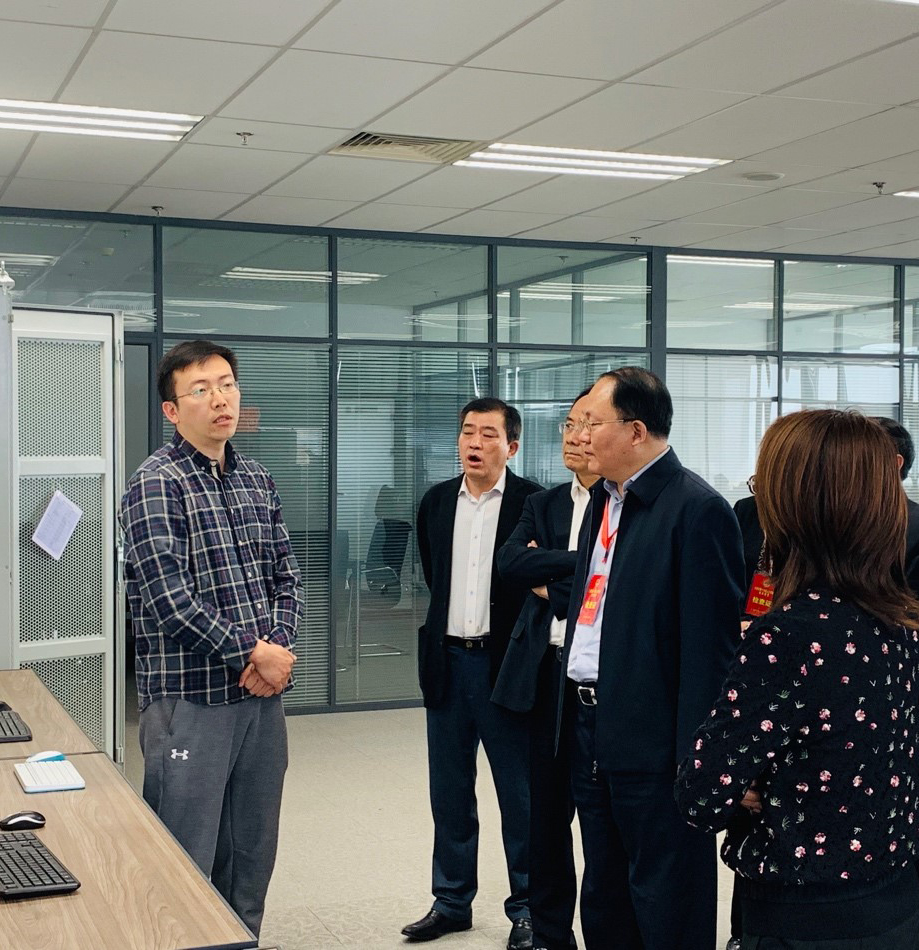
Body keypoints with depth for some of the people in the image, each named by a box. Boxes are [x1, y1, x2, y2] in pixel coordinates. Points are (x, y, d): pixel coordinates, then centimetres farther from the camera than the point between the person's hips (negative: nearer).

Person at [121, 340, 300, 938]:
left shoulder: (258, 481, 11)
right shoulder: (157, 485, -10)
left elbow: (287, 577, 11)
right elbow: (170, 599, -19)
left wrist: (279, 646, -7)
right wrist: (255, 653, -13)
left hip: (263, 694, 7)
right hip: (191, 699, -6)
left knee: (253, 856, 15)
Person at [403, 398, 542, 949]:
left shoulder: (533, 503, -9)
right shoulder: (436, 503, 7)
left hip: (506, 665, -5)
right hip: (448, 662, 5)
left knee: (520, 796, 5)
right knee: (449, 793, 14)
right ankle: (452, 902, 27)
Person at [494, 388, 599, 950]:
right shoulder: (543, 505, 13)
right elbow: (510, 562, -3)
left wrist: (548, 585, -7)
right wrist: (581, 561, -13)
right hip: (545, 671, 5)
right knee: (548, 809, 12)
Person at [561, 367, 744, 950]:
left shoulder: (698, 509, -16)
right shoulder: (605, 498, 11)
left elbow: (709, 642, -19)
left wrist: (696, 759, -20)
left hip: (652, 742, -8)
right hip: (590, 728, 9)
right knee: (604, 902, 21)